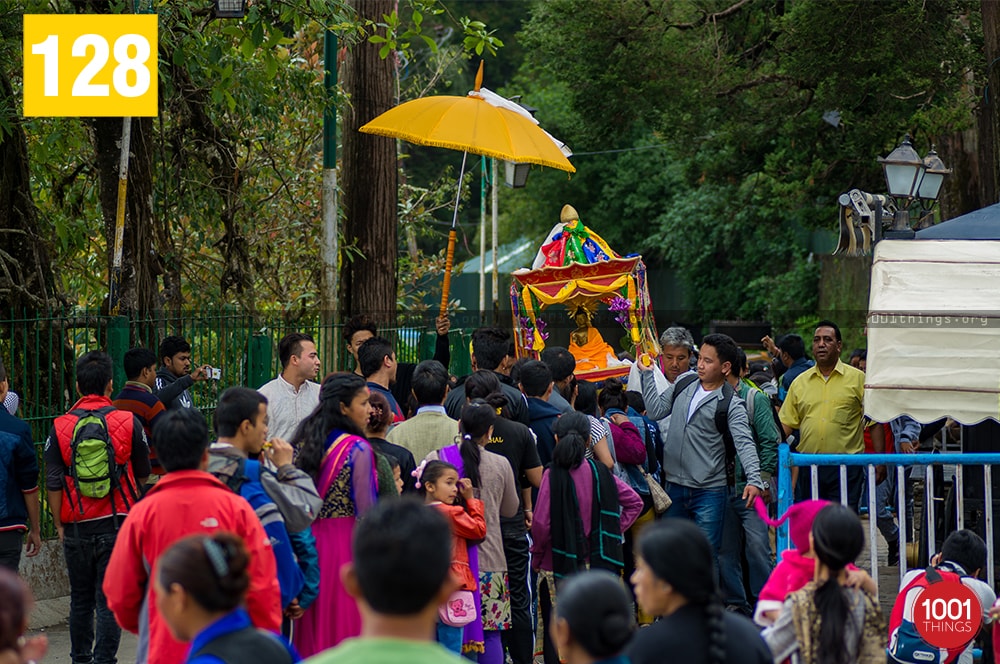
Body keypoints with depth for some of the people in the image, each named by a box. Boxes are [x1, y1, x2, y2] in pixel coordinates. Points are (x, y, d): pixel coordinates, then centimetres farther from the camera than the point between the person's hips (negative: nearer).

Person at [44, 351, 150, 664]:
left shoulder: (60, 427, -3)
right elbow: (143, 475, 9)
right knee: (109, 602, 1)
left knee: (80, 601, 15)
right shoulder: (129, 423, -5)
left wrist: (59, 525, 7)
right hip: (117, 525, -2)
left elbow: (53, 484, -2)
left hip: (76, 529, 2)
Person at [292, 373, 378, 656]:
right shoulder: (357, 449, -12)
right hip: (346, 545, -6)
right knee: (345, 625, -1)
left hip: (310, 542, 6)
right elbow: (367, 513, -13)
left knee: (312, 632, 12)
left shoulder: (303, 442, 7)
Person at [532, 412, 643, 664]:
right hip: (593, 564, 4)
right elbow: (635, 502, 5)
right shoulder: (600, 473, 0)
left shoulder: (552, 475, -13)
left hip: (557, 565, -4)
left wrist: (536, 556, -1)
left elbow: (541, 523, -16)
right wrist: (613, 531, 9)